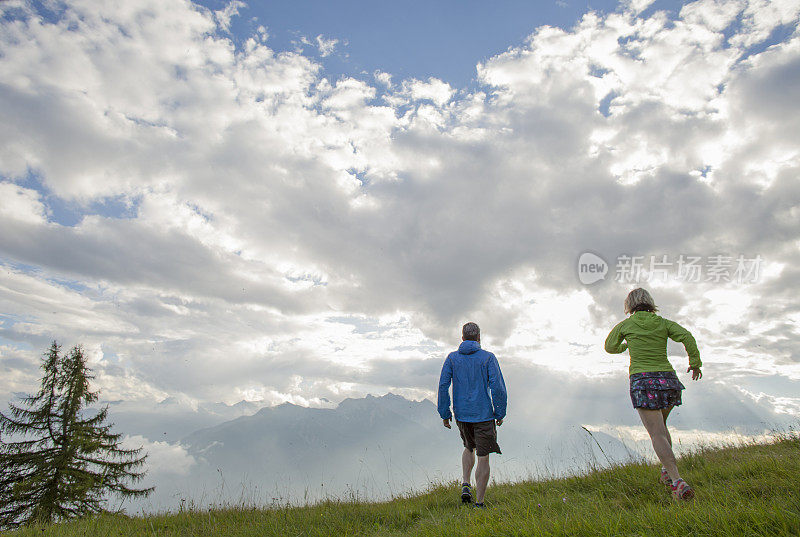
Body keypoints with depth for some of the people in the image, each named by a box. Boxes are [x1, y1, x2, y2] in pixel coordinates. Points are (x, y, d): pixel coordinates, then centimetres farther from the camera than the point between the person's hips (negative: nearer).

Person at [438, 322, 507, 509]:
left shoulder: (452, 358, 1)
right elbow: (498, 387, -10)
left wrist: (445, 414, 3)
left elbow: (443, 386, -3)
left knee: (469, 447, 27)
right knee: (483, 457, 5)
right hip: (484, 414, -3)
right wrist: (500, 414, -1)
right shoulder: (488, 358, -6)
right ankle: (479, 503, 8)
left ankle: (465, 484, 13)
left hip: (461, 414, 3)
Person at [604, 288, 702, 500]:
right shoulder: (664, 323, 9)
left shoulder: (625, 325, 5)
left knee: (657, 435, -6)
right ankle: (667, 469, 24)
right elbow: (687, 337, -7)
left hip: (643, 381, -4)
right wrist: (695, 363, 5)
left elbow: (609, 347, 17)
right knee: (660, 425, 27)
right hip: (667, 379, 4)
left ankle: (678, 481, -20)